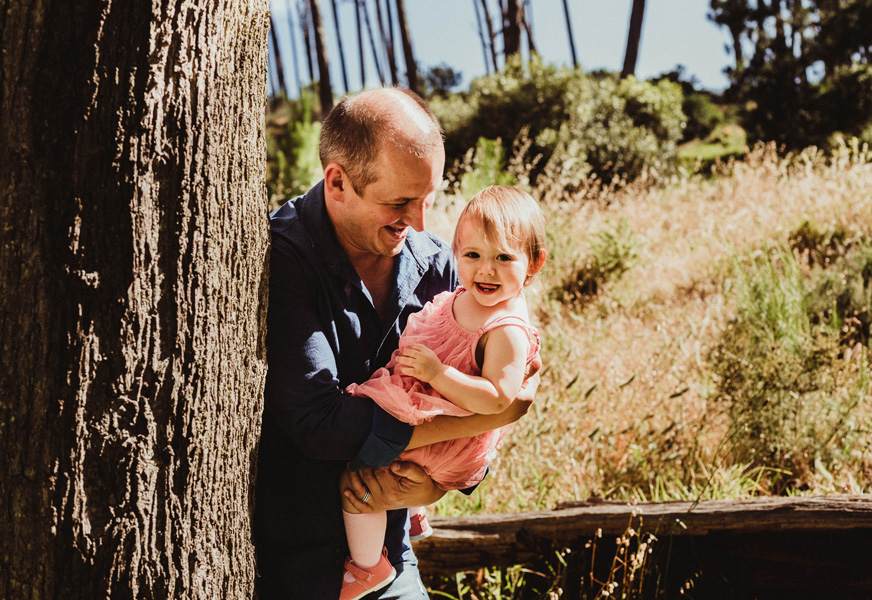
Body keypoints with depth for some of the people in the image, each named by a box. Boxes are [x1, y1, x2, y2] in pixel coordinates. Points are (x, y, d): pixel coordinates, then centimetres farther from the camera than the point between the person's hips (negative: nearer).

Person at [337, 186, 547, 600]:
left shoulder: (507, 330, -26)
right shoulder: (462, 299, 2)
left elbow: (498, 399, -32)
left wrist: (438, 372, -33)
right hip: (419, 414, 10)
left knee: (355, 479, -12)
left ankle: (367, 566, 11)